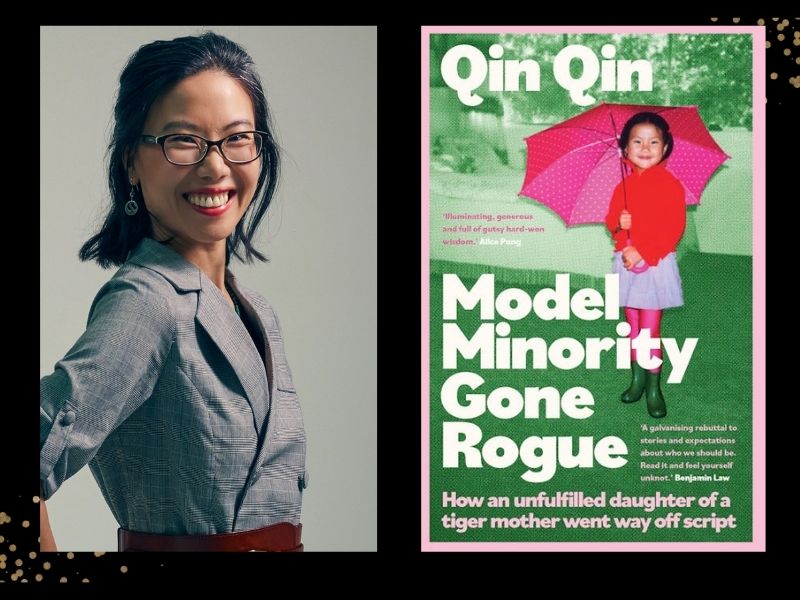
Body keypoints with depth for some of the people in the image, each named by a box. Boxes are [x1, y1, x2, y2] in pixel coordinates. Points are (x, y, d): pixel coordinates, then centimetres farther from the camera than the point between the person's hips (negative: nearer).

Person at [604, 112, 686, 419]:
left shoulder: (670, 184, -8)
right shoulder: (623, 186, 7)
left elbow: (675, 227, -13)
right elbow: (611, 219, 16)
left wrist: (642, 252, -18)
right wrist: (618, 223, -9)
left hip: (656, 264, -5)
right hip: (626, 262, 5)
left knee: (650, 328, -6)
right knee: (633, 326, 12)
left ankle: (653, 387, 4)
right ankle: (638, 379, 24)